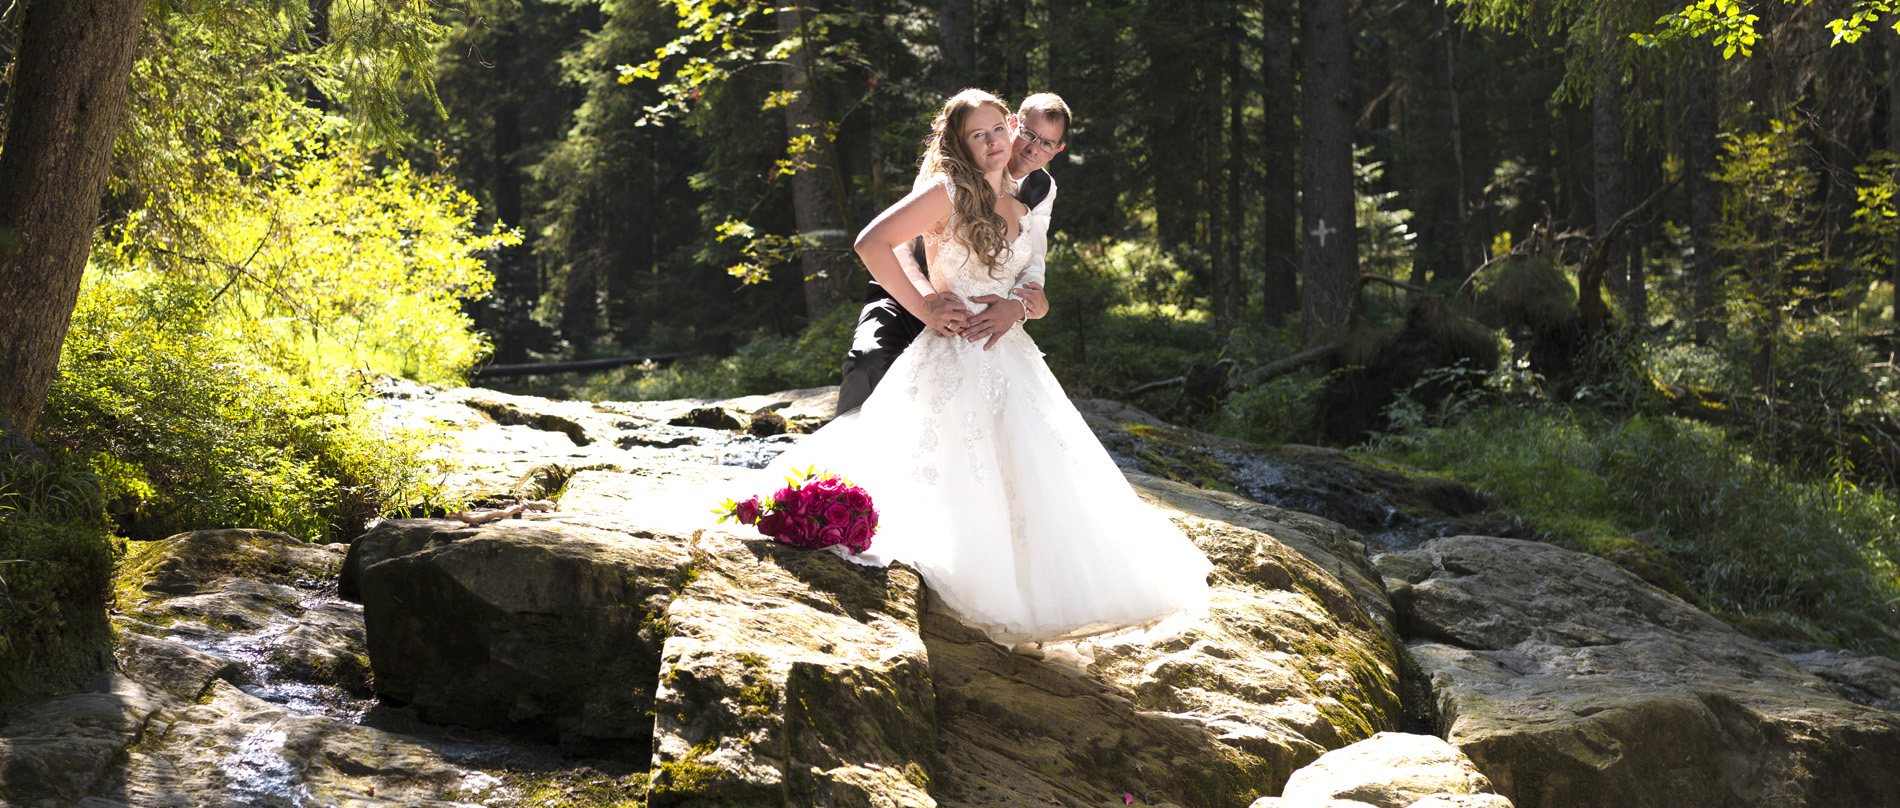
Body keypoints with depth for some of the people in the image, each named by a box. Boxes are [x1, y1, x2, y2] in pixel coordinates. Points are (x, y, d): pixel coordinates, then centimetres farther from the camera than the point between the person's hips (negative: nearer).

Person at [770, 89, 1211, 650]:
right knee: (970, 493, -12)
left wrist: (1015, 307, -4)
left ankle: (1018, 617, 12)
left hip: (1009, 354, 7)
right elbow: (871, 243, -15)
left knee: (1026, 485, 1)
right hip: (957, 358, -7)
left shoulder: (1019, 208, 15)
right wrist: (924, 310, -14)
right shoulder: (947, 193, -6)